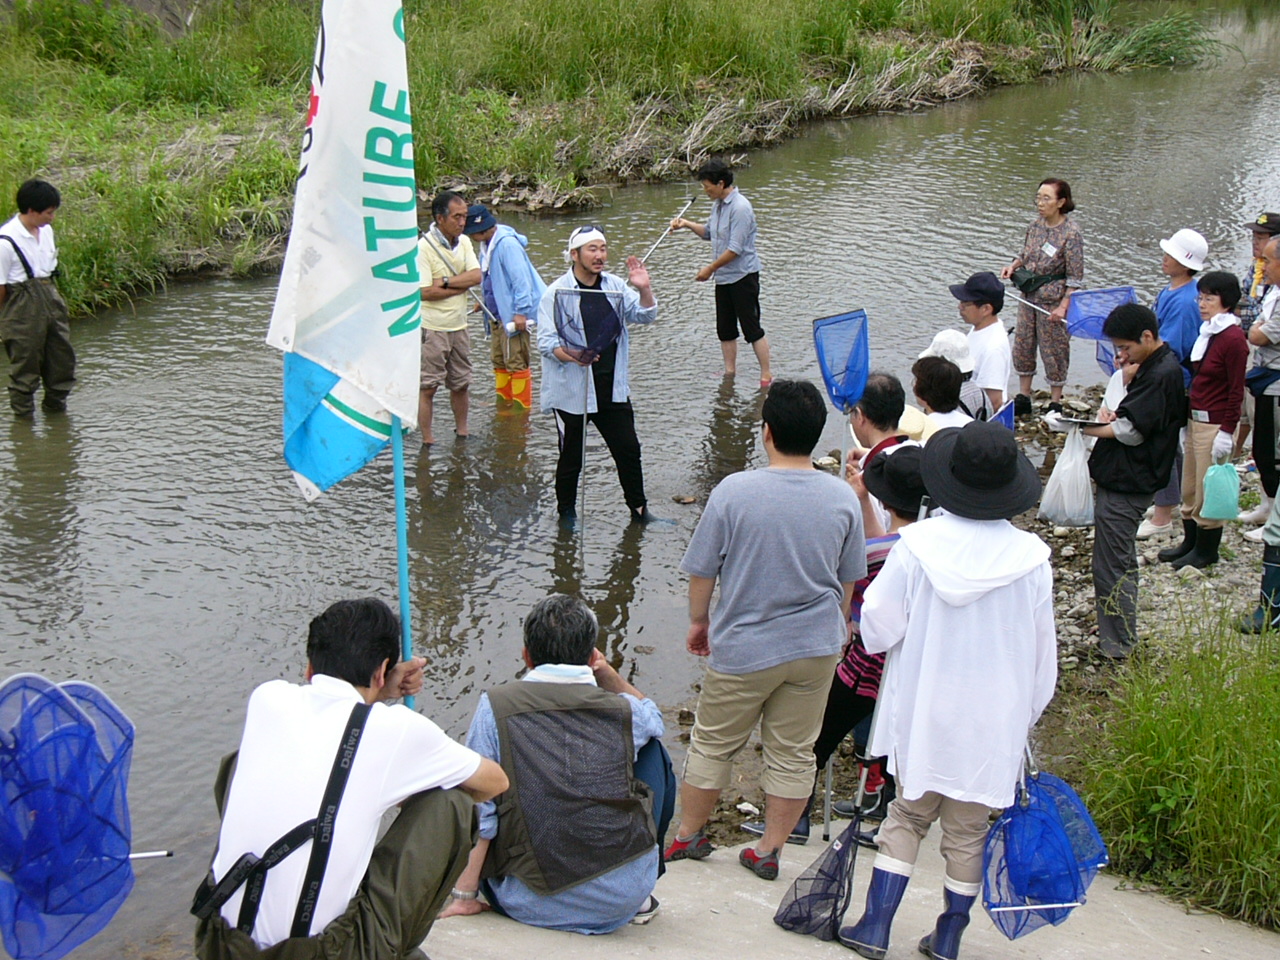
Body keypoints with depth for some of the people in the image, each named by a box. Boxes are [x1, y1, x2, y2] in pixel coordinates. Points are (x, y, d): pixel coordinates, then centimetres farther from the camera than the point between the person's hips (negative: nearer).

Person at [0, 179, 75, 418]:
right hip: (23, 308, -7)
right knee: (25, 365, 5)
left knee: (63, 358, 16)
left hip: (51, 300, 7)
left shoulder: (46, 231, 3)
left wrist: (54, 299, 15)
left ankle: (55, 407, 35)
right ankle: (23, 416, 21)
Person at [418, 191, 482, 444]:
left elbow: (476, 276, -5)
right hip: (432, 328, -6)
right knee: (428, 387, -1)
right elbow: (425, 292, -20)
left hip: (459, 326, 6)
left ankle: (462, 433, 30)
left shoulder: (464, 242, 7)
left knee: (461, 385, 15)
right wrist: (461, 285, -10)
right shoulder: (423, 247, -14)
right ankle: (427, 441, 6)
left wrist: (445, 282, -17)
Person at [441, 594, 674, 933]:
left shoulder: (496, 706, -5)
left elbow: (476, 807, -9)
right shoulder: (622, 710, 0)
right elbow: (653, 717, 27)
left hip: (533, 905, 0)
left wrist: (463, 894, -2)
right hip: (622, 899, 0)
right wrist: (608, 674, 12)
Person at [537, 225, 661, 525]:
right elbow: (546, 341, -14)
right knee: (571, 458, 7)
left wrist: (644, 289, -9)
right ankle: (566, 514, 24)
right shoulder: (557, 293, -10)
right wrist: (571, 355, -32)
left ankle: (638, 509, 24)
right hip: (571, 391, -5)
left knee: (629, 450, 9)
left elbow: (646, 315, 10)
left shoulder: (615, 286, 7)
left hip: (612, 389, 5)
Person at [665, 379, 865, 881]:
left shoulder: (734, 491, -16)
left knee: (712, 744, 15)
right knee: (793, 754, 14)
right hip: (815, 648, 3)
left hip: (744, 648, -2)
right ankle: (768, 850, 21)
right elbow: (848, 580, 7)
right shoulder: (843, 497, -6)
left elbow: (701, 571, -7)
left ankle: (688, 835, 29)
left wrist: (698, 621, 11)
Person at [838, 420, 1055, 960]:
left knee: (907, 815, 15)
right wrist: (1026, 717, 12)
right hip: (993, 724, 0)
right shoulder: (1031, 558, -10)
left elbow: (877, 630, -8)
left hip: (922, 713, 0)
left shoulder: (918, 545, -13)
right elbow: (1041, 653, -2)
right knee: (967, 832, 12)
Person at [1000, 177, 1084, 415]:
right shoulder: (1036, 226, 3)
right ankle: (1023, 399, 24)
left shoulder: (1071, 234, -16)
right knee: (1022, 344, 12)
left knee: (1054, 350, 4)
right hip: (1028, 297, 7)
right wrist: (1013, 266, -3)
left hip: (1053, 301, -7)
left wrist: (1063, 306, -21)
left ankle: (1055, 403, 17)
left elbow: (1075, 278, -14)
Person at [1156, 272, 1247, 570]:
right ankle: (1190, 542, 30)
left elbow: (1236, 391, -16)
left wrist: (1227, 432, -17)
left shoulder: (1233, 339, -16)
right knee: (1189, 488, 17)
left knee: (1208, 489, 2)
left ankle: (1206, 551, 13)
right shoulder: (1207, 332, 10)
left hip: (1214, 424, -9)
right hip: (1194, 419, 9)